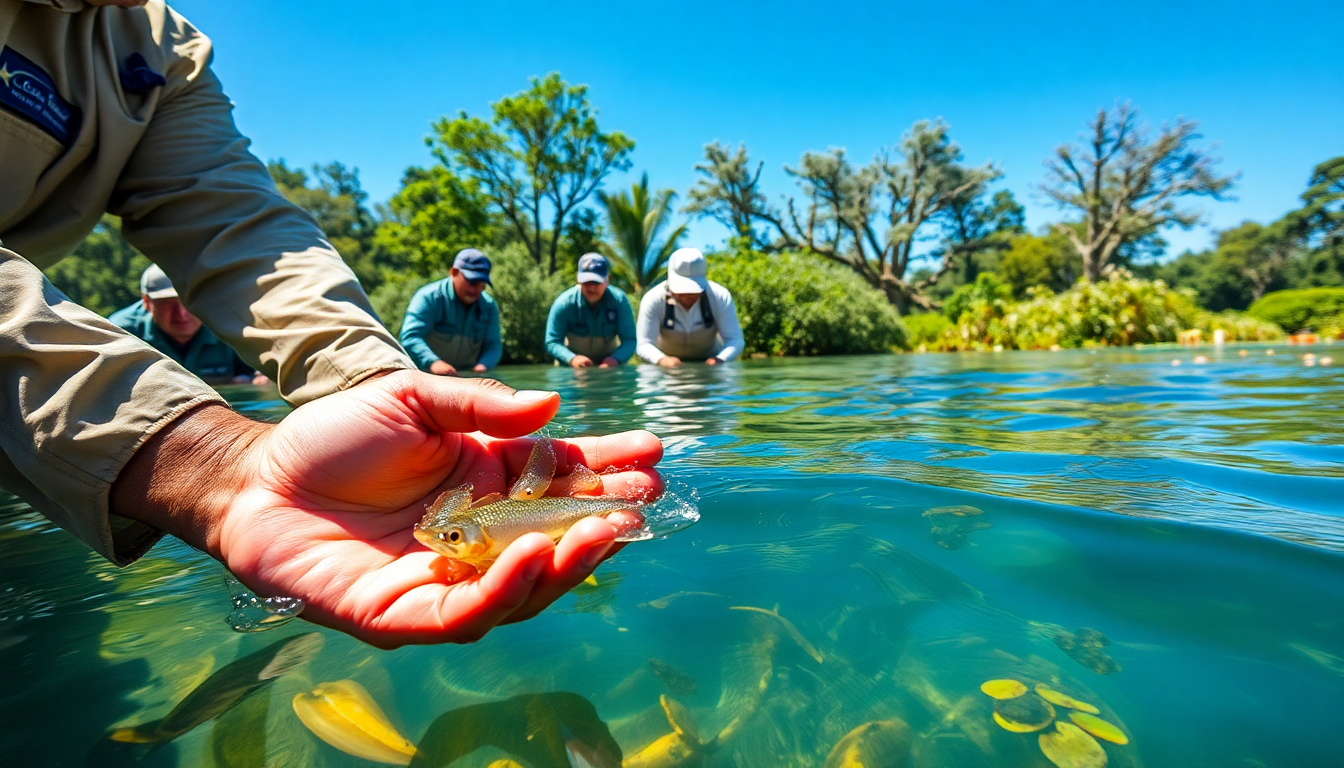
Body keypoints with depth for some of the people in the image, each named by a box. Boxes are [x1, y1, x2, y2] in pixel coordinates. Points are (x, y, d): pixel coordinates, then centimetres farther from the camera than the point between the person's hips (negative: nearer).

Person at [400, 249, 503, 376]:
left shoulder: (489, 306, 4)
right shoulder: (429, 298, -10)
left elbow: (493, 345, 2)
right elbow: (410, 337, -20)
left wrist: (483, 364, -21)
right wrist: (433, 362, -38)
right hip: (426, 374, -3)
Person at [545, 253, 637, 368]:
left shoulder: (619, 300, -16)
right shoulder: (563, 303, -17)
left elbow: (629, 340, -17)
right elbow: (552, 342, -16)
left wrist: (616, 359, -36)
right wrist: (572, 358, -35)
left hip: (608, 364, 0)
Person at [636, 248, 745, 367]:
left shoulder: (721, 297, -20)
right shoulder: (653, 299, -23)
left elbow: (735, 339, -21)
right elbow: (643, 344, -25)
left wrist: (721, 359, -43)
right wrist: (661, 360, -47)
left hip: (709, 363, 1)